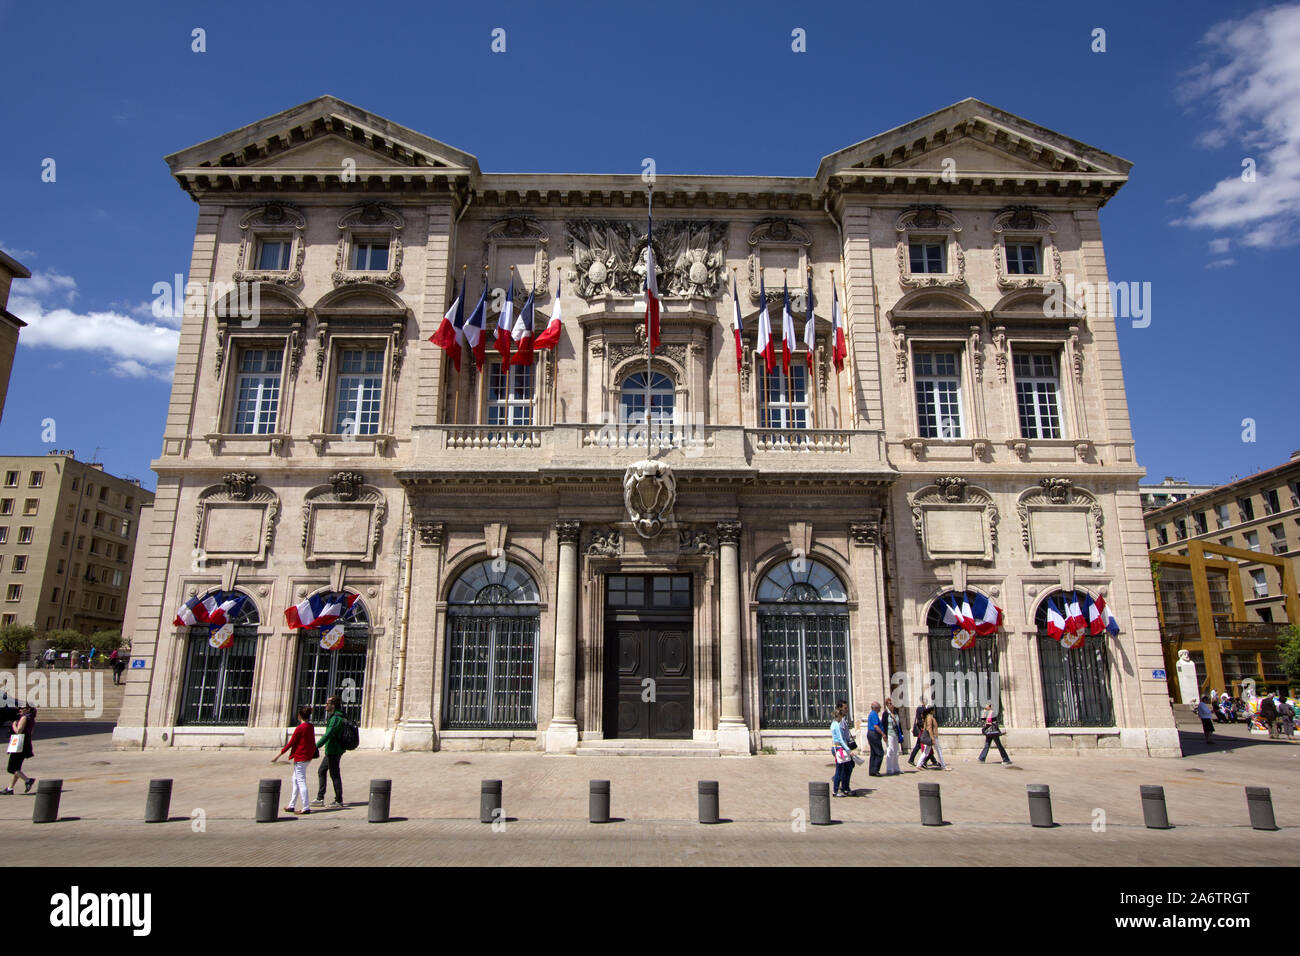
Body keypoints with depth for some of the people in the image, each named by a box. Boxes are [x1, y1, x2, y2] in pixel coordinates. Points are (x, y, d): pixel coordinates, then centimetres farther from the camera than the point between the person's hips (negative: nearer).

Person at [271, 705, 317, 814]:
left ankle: (306, 808, -5)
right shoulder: (311, 727, 7)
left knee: (301, 781, -5)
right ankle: (291, 806, 25)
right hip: (308, 757, 9)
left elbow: (290, 743, -14)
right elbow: (312, 742, 16)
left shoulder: (299, 728, -16)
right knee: (295, 780, 18)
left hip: (300, 758, -9)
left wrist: (279, 754, -7)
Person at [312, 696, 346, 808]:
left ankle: (339, 801, 3)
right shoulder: (332, 717, 14)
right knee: (321, 772, 15)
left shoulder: (335, 718, -19)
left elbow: (328, 735, -28)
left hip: (334, 751, -10)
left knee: (335, 775, -4)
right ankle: (320, 799, 21)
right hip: (330, 751, 10)